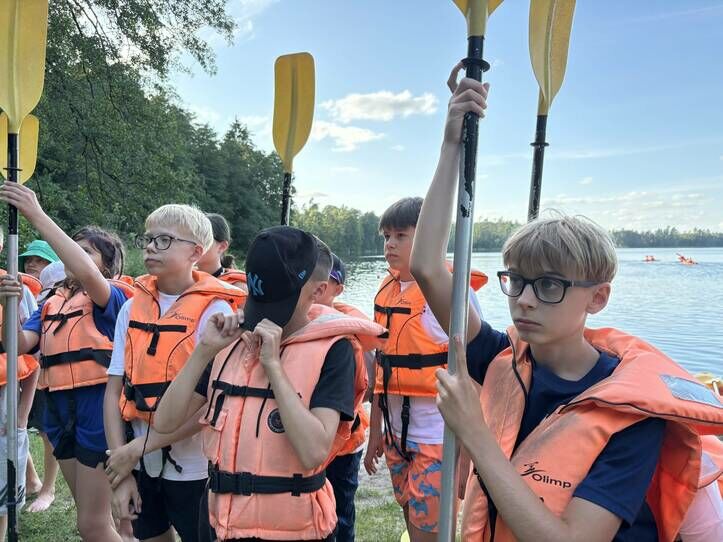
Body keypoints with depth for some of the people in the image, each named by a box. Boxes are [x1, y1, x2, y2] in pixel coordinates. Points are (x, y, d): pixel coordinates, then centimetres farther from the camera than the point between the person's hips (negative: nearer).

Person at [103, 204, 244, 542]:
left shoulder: (214, 311, -13)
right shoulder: (132, 308, 2)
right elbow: (114, 391, 1)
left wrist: (137, 448, -15)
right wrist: (122, 473, -5)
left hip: (194, 468, -4)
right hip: (141, 466, 5)